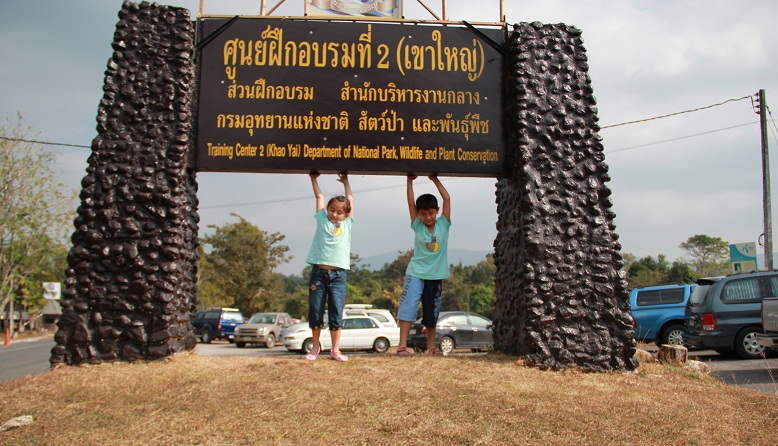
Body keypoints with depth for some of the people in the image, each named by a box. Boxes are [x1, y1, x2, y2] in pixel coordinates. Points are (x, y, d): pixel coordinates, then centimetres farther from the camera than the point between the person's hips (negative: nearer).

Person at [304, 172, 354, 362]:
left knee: (336, 312, -1)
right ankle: (315, 347, 18)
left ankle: (335, 349, 6)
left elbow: (350, 200, 23)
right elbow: (319, 196, 16)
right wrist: (314, 178, 27)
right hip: (319, 271, 0)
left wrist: (345, 181, 34)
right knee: (315, 312, 4)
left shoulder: (347, 223, 12)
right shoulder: (322, 220, 9)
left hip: (338, 274, 1)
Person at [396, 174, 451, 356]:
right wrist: (410, 180, -8)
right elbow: (410, 202, -7)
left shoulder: (443, 225, 0)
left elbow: (447, 199, -4)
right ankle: (402, 344, -13)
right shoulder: (417, 226, -2)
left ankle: (431, 345, 25)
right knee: (408, 306, -13)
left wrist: (435, 180, -1)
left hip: (435, 275, 2)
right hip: (416, 273, -2)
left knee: (432, 312, 12)